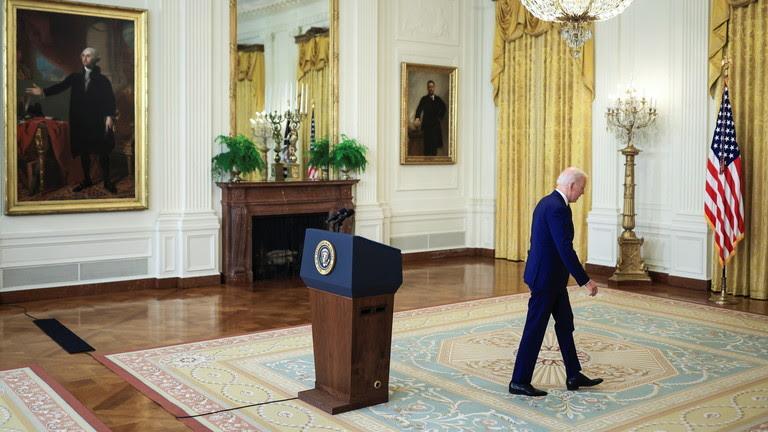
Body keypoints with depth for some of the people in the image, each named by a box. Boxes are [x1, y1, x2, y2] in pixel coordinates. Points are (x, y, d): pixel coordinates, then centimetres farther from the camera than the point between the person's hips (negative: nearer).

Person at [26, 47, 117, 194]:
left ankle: (107, 181, 9)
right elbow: (60, 86, -3)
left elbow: (110, 99, -6)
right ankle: (86, 180, 19)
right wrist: (44, 92, -19)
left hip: (97, 121, -3)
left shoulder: (102, 79, 1)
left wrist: (109, 116, -18)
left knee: (102, 151, 1)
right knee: (83, 151, 9)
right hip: (80, 121, 3)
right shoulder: (75, 77, 9)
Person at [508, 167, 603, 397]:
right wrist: (585, 281, -20)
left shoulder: (547, 202, 10)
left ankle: (574, 376, 26)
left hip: (549, 276, 10)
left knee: (565, 323, 16)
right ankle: (519, 382, 9)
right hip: (546, 277, -10)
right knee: (535, 329, -1)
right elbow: (566, 249, -25)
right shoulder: (558, 208, -22)